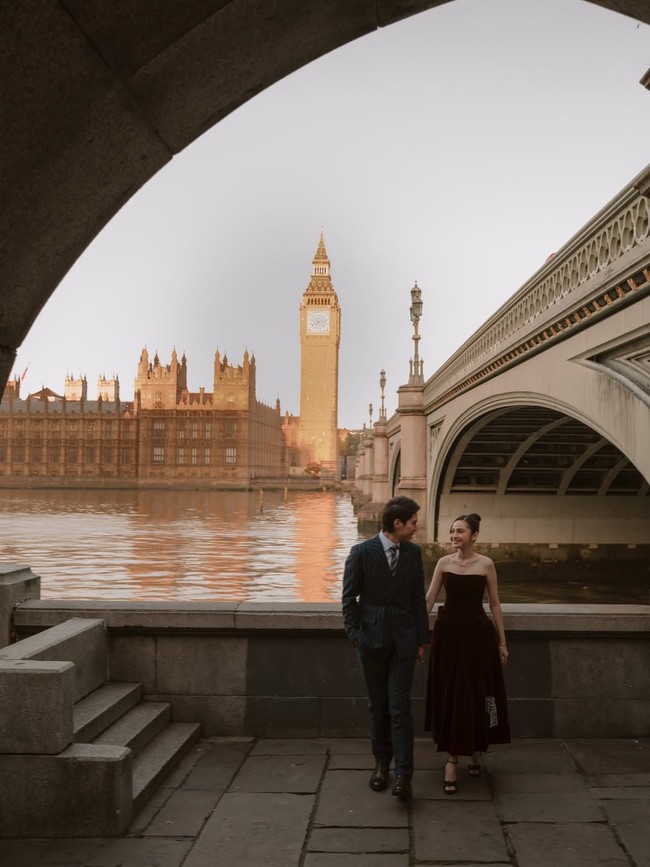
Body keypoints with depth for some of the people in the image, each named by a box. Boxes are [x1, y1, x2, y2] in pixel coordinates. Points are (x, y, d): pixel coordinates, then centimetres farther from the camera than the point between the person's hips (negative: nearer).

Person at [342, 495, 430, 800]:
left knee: (399, 706, -4)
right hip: (372, 638, -1)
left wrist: (422, 639, 7)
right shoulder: (362, 552, -6)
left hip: (403, 638, 1)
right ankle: (381, 762, 25)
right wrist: (354, 633, -9)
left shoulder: (413, 552, 3)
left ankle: (403, 773, -1)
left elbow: (418, 597, 7)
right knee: (377, 705, 10)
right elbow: (349, 596, -2)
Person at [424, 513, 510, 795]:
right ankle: (452, 758, 12)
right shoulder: (444, 562, 1)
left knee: (476, 695, 7)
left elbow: (495, 604, 2)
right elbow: (428, 599, 2)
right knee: (449, 695, 4)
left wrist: (502, 642, 2)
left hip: (477, 634, -1)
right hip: (448, 633, 1)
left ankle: (475, 751, 31)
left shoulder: (486, 564, -3)